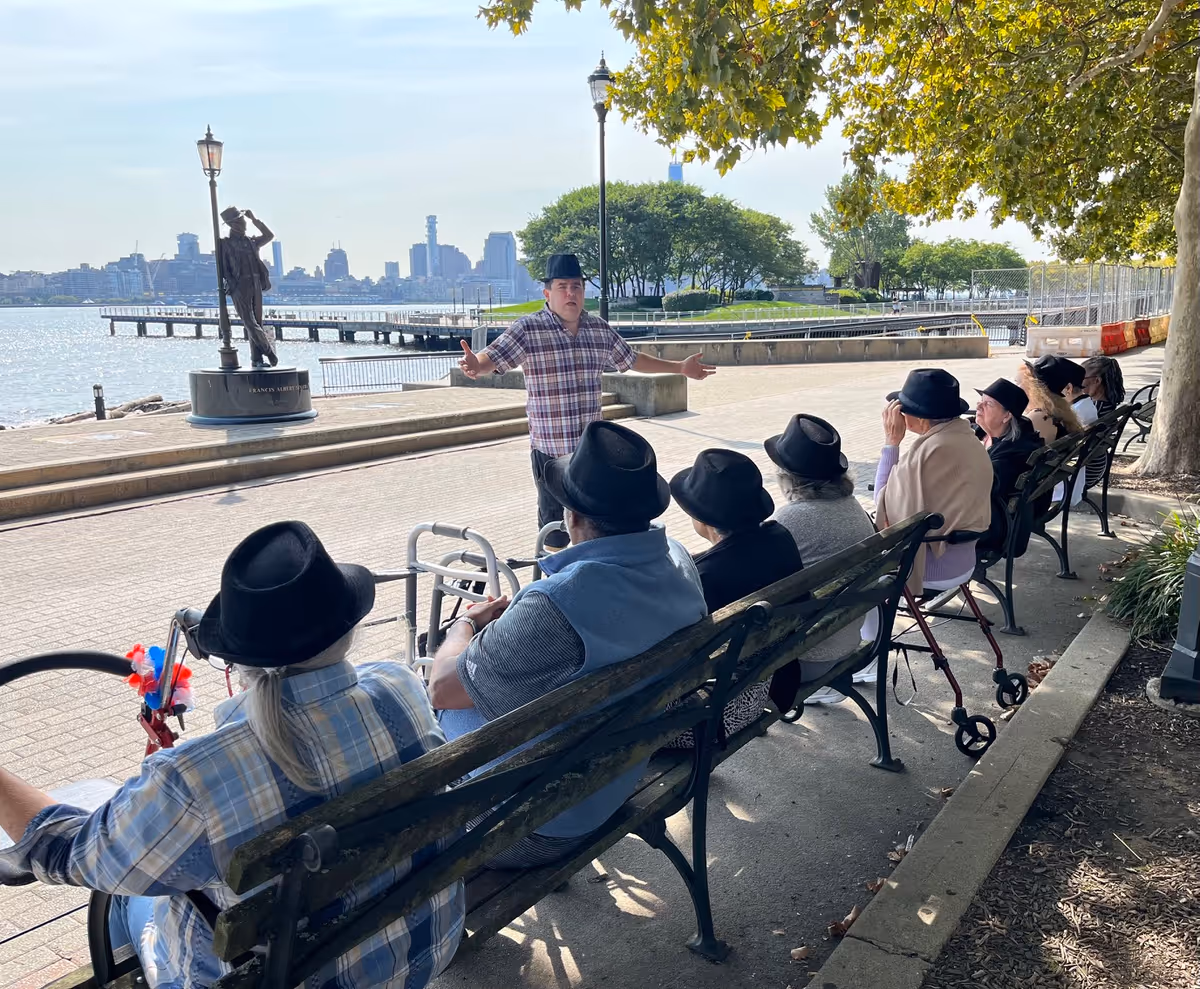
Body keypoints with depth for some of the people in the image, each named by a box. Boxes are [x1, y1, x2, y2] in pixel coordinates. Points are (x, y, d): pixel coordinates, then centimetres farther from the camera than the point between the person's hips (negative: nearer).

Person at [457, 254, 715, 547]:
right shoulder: (528, 329, -10)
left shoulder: (600, 329, 7)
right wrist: (475, 366, -42)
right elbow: (492, 358, -18)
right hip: (551, 451, -5)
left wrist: (681, 368, 23)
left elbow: (632, 360, 21)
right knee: (557, 532, 4)